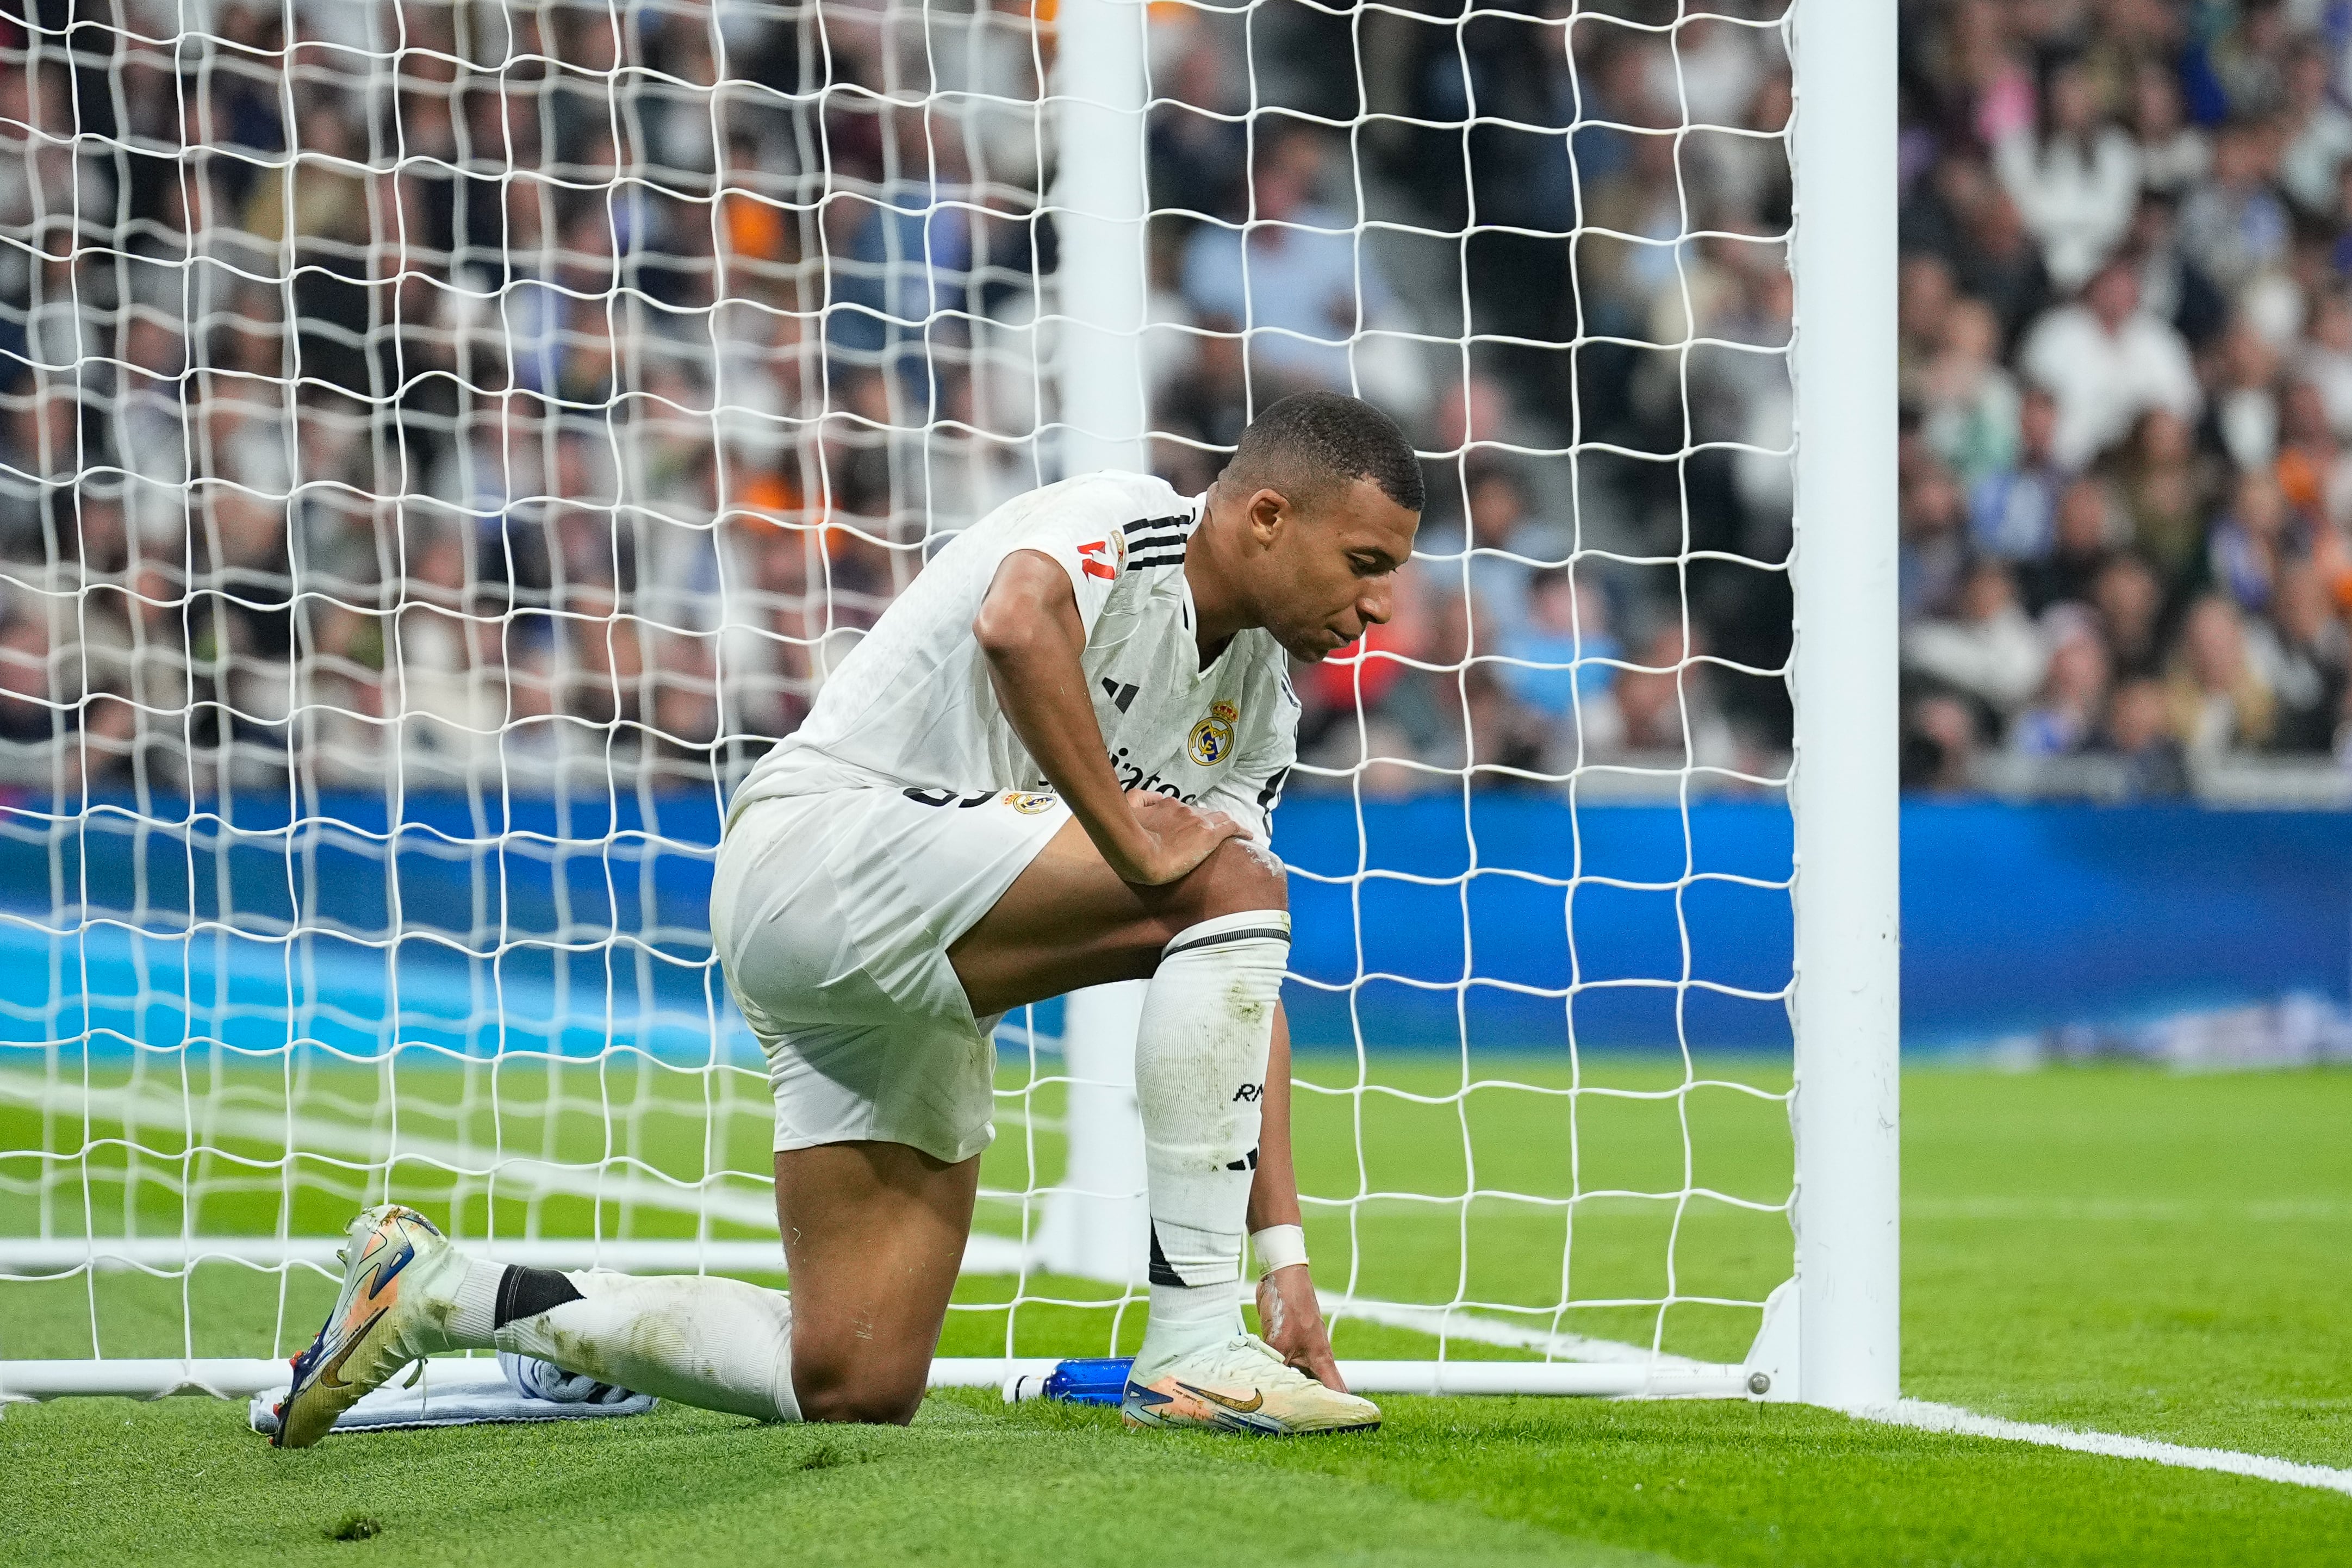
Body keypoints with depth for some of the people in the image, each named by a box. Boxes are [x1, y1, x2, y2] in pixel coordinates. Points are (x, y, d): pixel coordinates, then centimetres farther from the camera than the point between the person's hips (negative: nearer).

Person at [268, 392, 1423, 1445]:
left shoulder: (1260, 705, 14)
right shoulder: (1118, 521, -11)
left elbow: (1248, 984, 11)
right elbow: (1017, 624, -36)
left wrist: (1283, 1253, 4)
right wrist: (1131, 838, -29)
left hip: (930, 1005, 9)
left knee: (851, 1389, 3)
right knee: (1231, 883, -24)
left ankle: (444, 1290, 18)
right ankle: (1193, 1349, -24)